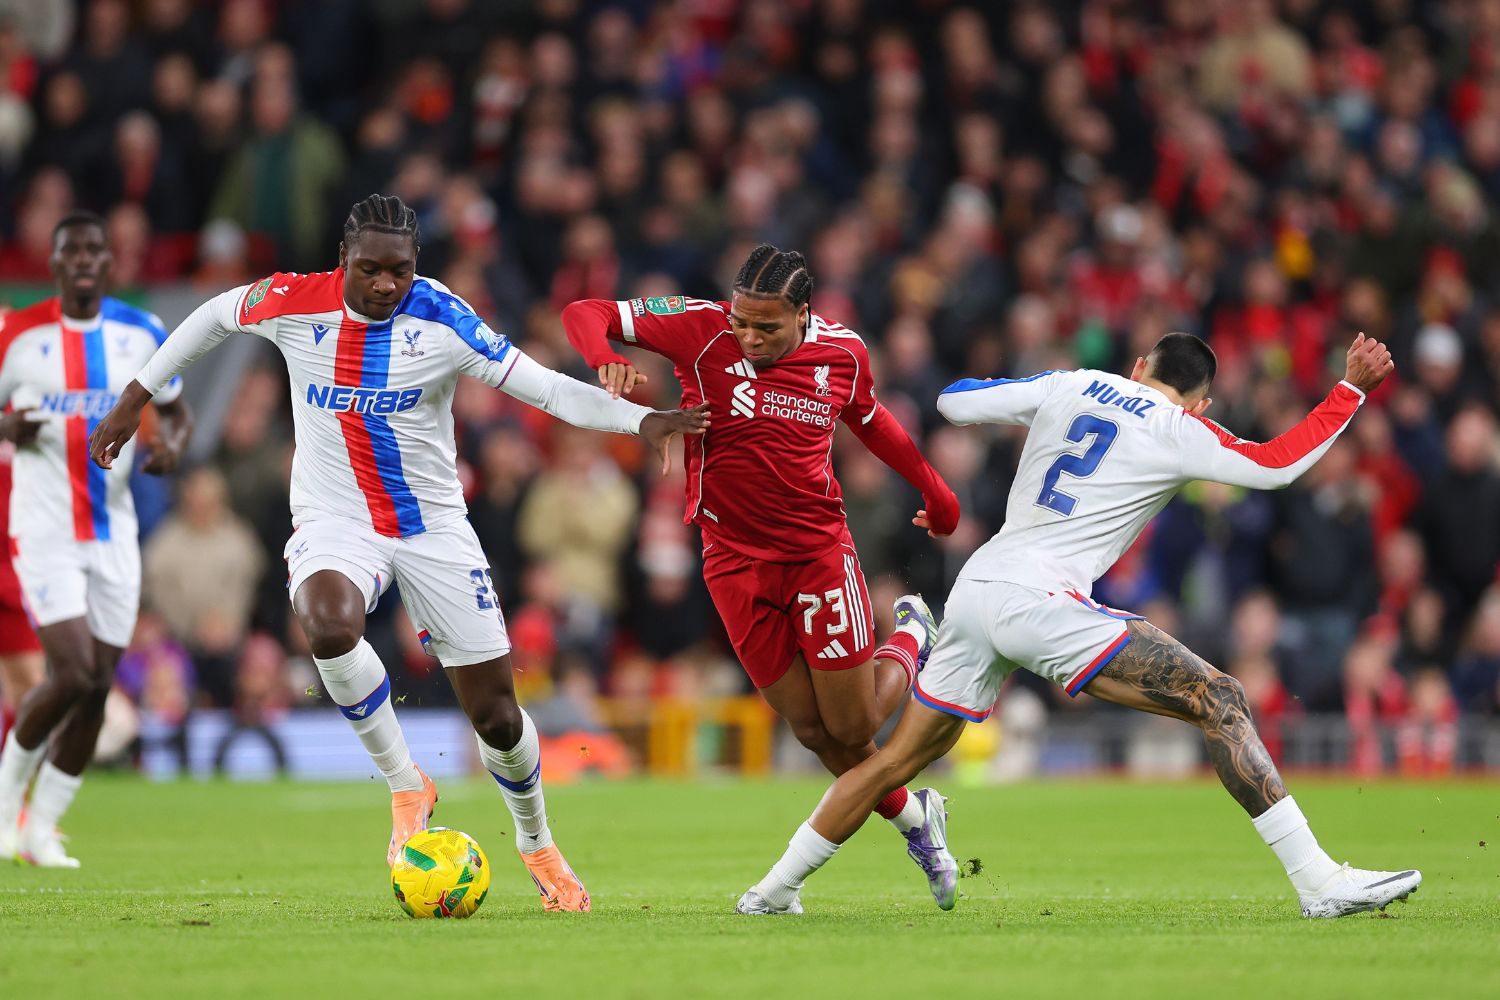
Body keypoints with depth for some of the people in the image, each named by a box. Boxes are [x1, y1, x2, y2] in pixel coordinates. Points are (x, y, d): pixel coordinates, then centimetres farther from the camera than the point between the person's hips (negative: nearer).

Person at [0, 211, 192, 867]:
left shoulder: (143, 334, 3)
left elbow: (176, 411, 15)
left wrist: (172, 445, -7)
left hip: (114, 535, 4)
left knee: (96, 690, 3)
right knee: (73, 677, -16)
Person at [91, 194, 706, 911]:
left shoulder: (441, 320, -13)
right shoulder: (294, 303, -10)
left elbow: (543, 388, -15)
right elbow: (213, 316, 11)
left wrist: (640, 420, -29)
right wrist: (135, 400, 15)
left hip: (433, 526, 0)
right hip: (334, 523, 0)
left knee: (496, 714, 2)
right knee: (329, 626, -37)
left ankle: (537, 845, 33)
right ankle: (406, 786, -14)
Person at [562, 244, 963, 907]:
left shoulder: (843, 352, -5)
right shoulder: (701, 329, -13)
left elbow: (868, 420, 17)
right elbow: (584, 315, -11)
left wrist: (934, 491, 28)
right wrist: (605, 362, -33)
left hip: (820, 551, 0)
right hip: (735, 560, 0)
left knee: (852, 729, 1)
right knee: (811, 730, 2)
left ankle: (911, 636, 32)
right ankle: (911, 818, 27)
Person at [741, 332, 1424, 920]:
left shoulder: (1072, 387, 16)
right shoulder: (1176, 432, 3)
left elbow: (953, 402, 19)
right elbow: (1277, 465, 3)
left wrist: (1034, 402, 37)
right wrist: (1353, 389, 11)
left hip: (973, 593, 6)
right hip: (1040, 601, -6)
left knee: (901, 758, 22)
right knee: (1219, 701, -8)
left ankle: (773, 890, 29)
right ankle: (1318, 881, -18)